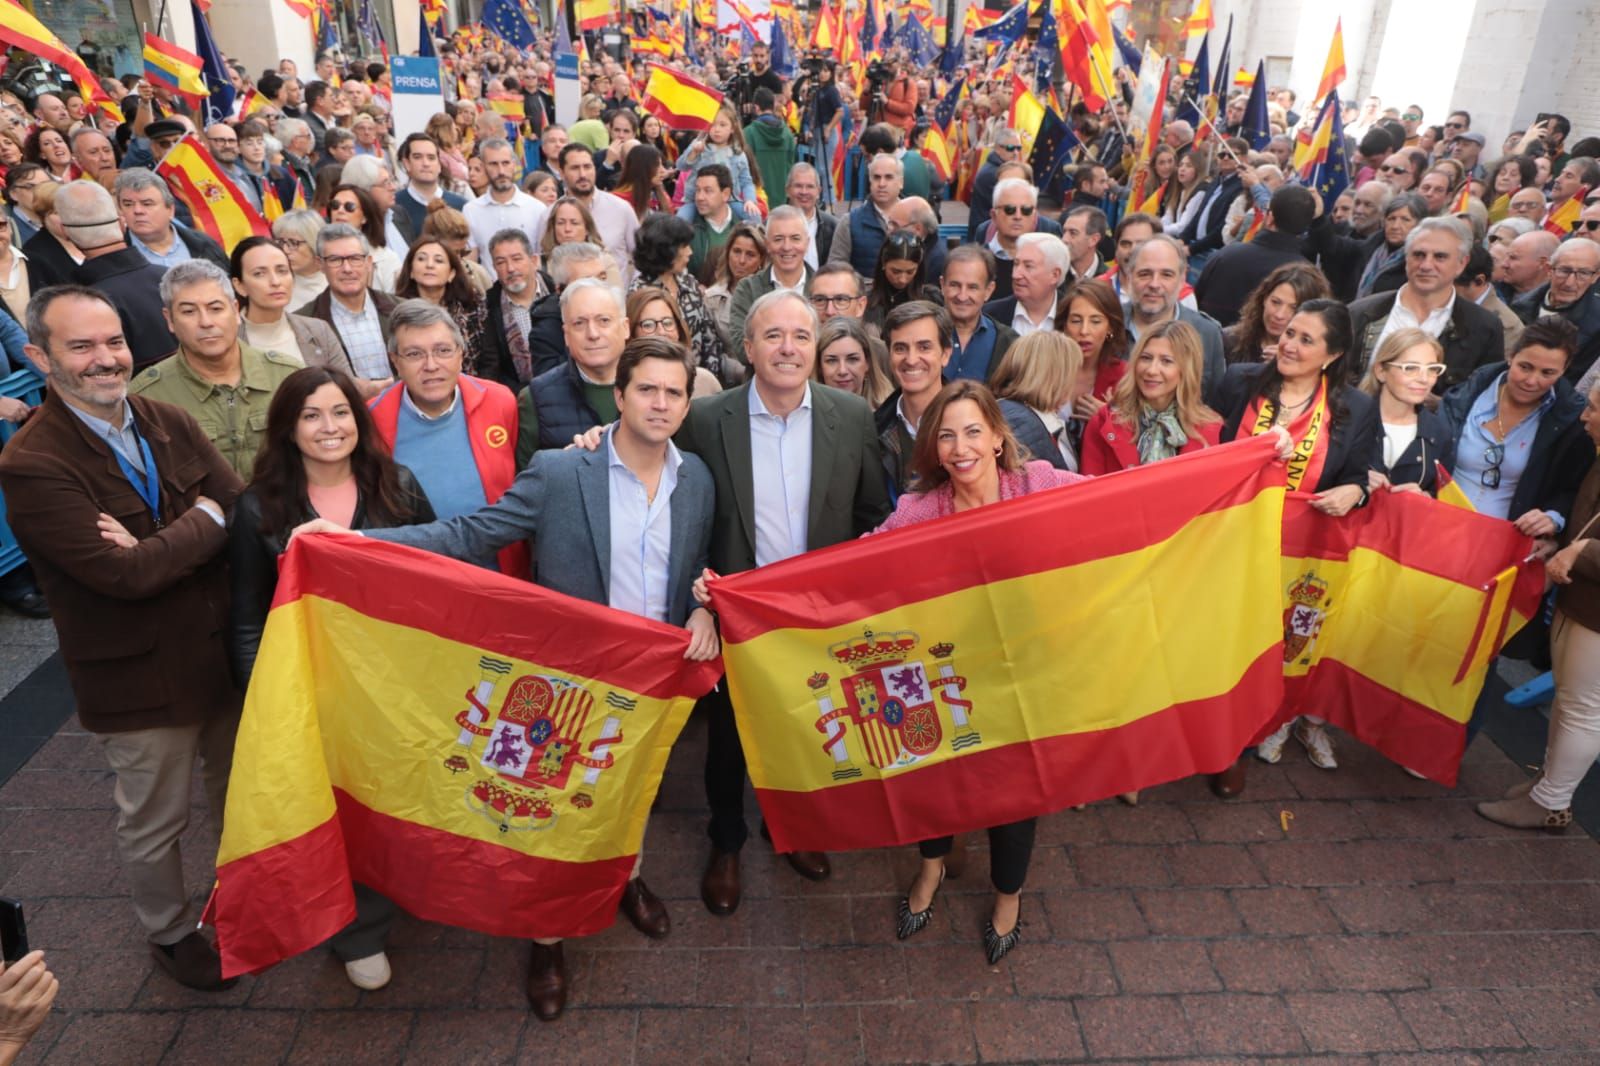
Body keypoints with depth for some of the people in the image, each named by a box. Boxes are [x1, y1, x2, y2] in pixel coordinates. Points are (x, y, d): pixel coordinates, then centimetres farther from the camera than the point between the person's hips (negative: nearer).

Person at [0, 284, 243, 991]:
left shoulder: (171, 424, -1)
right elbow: (122, 574, -29)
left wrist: (159, 548, -24)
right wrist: (201, 522, -16)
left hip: (222, 649, 6)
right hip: (139, 675, -5)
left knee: (237, 791, 24)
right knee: (153, 820, 16)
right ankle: (169, 934, 42)